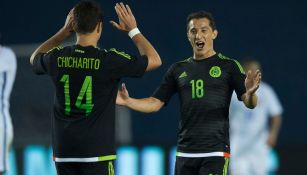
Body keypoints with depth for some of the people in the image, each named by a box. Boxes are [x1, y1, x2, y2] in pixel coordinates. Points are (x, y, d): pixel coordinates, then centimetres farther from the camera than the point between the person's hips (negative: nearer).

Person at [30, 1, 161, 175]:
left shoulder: (57, 58, 1)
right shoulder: (108, 60, -11)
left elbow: (35, 58, 27)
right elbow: (155, 60, 2)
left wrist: (64, 31, 23)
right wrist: (133, 30, 12)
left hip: (63, 153, 5)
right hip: (97, 153, -4)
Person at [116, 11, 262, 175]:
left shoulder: (228, 66, 1)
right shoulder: (178, 69, 13)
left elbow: (249, 103, -6)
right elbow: (155, 103, 13)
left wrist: (250, 93, -29)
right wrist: (127, 101, -3)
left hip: (215, 152, -5)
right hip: (185, 152, 5)